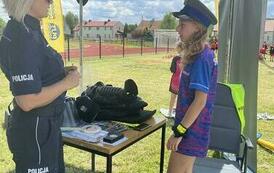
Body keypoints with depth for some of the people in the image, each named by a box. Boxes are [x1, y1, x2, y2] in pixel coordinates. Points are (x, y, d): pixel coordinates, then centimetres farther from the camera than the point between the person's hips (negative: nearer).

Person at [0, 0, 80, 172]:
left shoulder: (29, 30, 5)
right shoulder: (22, 37, -24)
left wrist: (61, 72, 3)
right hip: (34, 130, -9)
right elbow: (28, 101, -28)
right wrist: (67, 82, -17)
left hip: (45, 125, 9)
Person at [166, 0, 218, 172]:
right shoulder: (203, 54, 9)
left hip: (191, 130, -9)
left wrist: (179, 132, -19)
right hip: (192, 127, 9)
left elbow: (200, 100, -23)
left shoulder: (201, 58, -20)